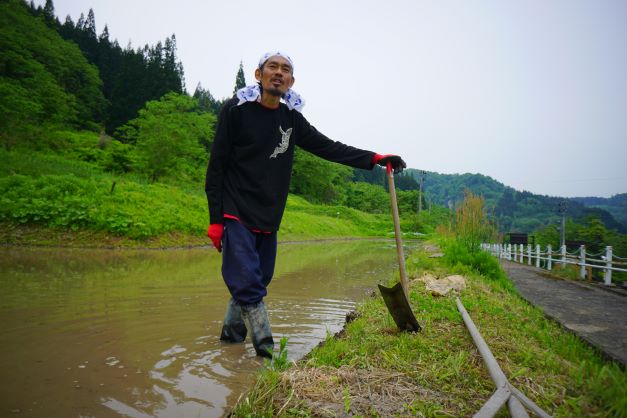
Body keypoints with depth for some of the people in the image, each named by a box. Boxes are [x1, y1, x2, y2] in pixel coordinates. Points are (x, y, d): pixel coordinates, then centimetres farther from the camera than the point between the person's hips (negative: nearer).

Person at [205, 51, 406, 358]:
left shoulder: (291, 118, 8)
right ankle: (267, 349, -2)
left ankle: (232, 333, 30)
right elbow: (217, 166, -6)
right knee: (248, 284, -11)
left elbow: (328, 147, 9)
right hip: (236, 214, -5)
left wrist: (374, 158, 0)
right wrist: (215, 218, -10)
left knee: (255, 281, 11)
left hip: (269, 218, 5)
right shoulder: (236, 110, -6)